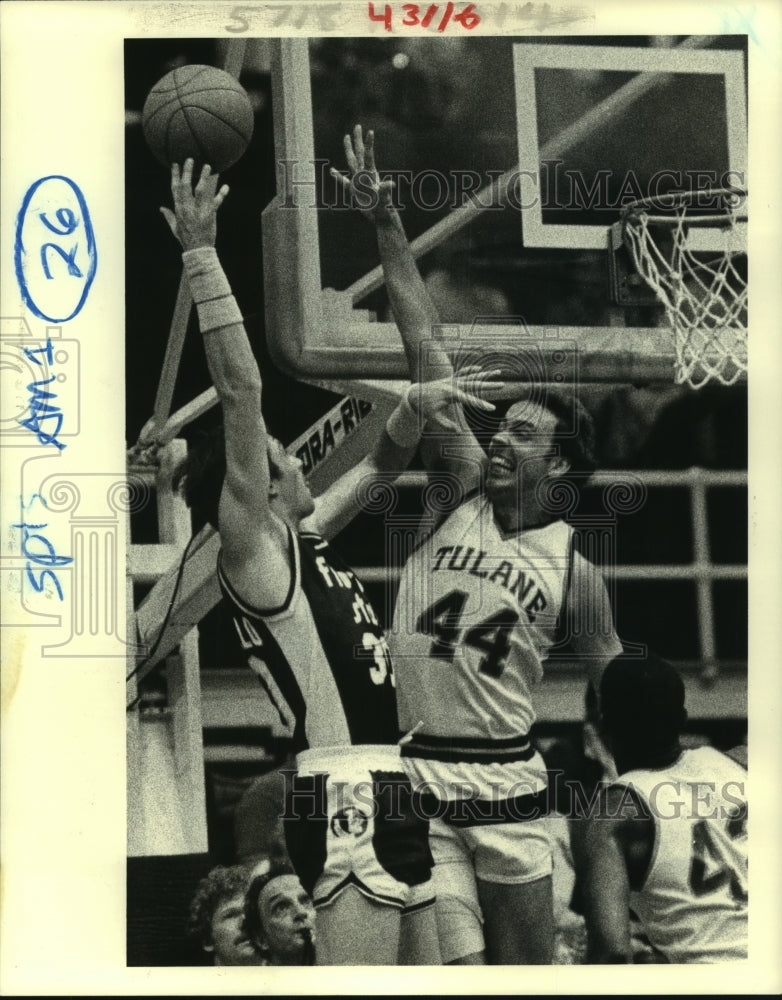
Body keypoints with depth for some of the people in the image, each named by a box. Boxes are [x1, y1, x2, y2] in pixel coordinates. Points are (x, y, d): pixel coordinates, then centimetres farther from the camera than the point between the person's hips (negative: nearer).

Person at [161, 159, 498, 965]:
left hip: (387, 802, 10)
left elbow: (381, 462, 30)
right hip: (349, 806, -10)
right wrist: (200, 252, -15)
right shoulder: (250, 551, -7)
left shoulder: (302, 543, 17)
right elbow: (240, 390, -15)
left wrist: (416, 406, 11)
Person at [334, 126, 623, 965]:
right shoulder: (464, 487, 2)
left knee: (528, 969, 8)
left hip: (507, 781, 1)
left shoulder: (575, 572, 1)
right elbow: (424, 347, -3)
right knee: (458, 966, -5)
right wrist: (386, 225, -5)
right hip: (413, 775, 0)